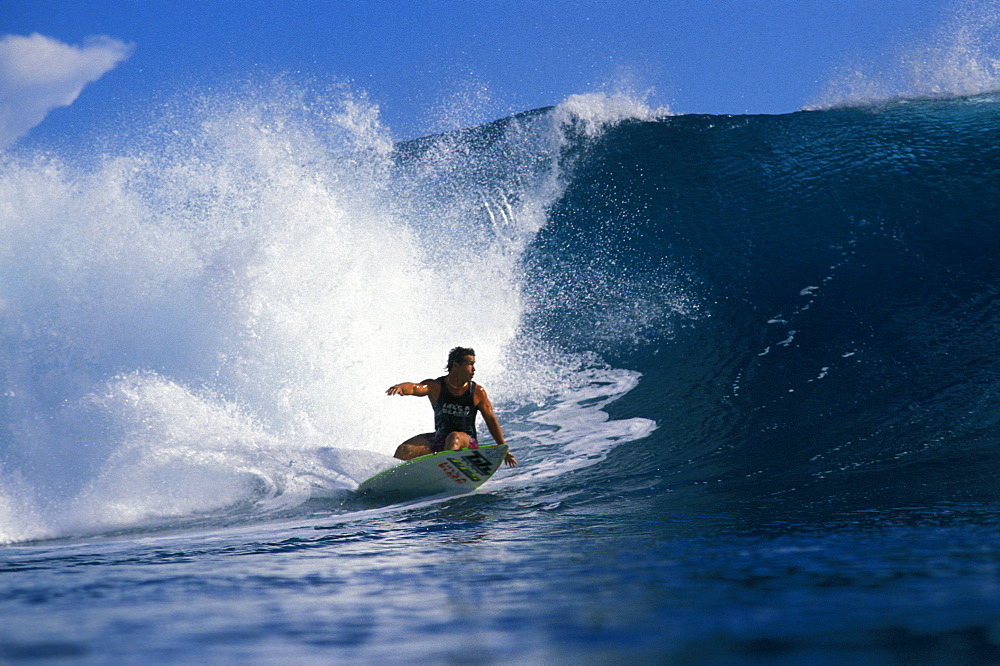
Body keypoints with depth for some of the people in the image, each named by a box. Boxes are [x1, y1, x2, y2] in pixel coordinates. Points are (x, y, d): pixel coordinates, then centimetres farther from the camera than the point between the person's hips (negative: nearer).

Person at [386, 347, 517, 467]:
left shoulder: (478, 392, -4)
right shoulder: (436, 387, -5)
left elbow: (491, 421, 5)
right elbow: (415, 388, -25)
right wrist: (401, 387, -50)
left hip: (467, 442, -2)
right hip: (439, 439, 2)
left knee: (455, 438, -37)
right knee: (404, 451, -15)